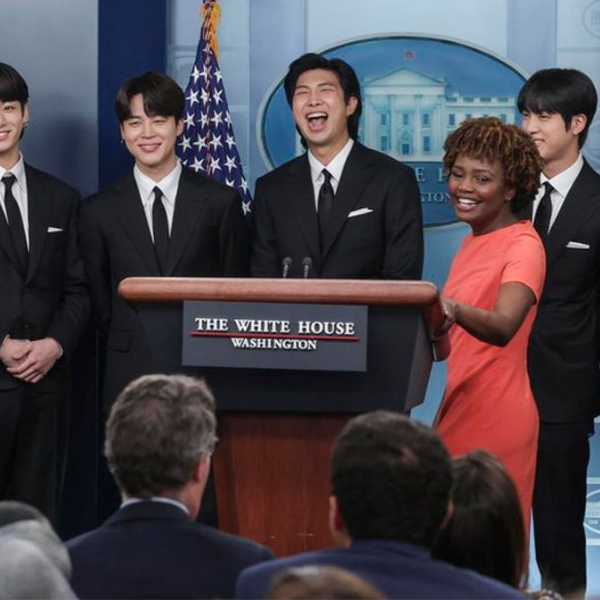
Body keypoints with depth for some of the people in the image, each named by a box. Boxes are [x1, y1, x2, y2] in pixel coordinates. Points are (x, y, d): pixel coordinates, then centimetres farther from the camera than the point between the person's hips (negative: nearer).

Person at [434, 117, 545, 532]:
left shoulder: (523, 245, -12)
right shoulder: (473, 241, 15)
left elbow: (503, 326, -32)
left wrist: (454, 311, -47)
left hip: (495, 417, -8)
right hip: (457, 412, 8)